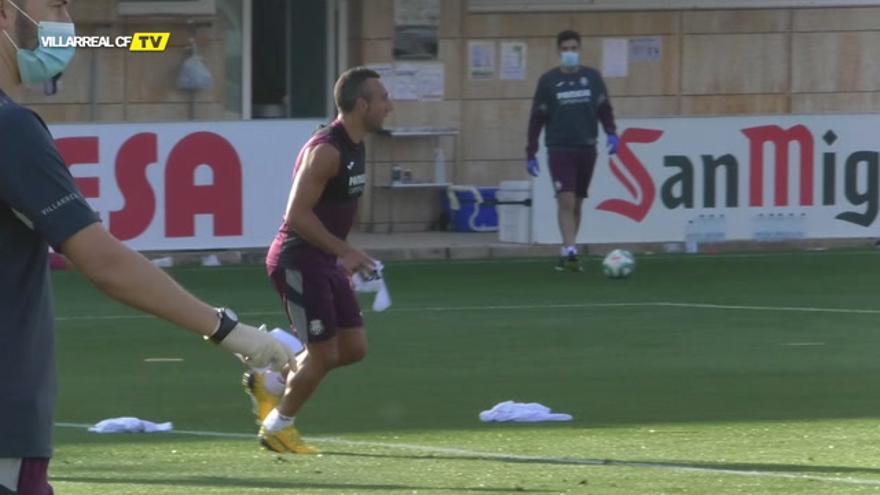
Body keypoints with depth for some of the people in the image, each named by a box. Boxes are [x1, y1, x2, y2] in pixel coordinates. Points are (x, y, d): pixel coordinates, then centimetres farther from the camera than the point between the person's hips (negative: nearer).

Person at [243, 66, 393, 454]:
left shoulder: (354, 147, 10)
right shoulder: (326, 151, -21)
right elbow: (298, 215, -25)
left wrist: (343, 259, 19)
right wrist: (345, 251, -25)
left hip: (324, 262, 10)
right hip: (298, 262, -10)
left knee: (353, 348, 8)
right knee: (324, 354, -5)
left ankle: (270, 384, 23)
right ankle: (277, 426, 14)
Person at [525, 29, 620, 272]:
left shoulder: (592, 77, 5)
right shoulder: (548, 80, 0)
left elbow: (604, 109, 9)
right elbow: (537, 117, 3)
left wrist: (611, 133, -9)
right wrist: (530, 152, 0)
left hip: (586, 149, 3)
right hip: (559, 149, -3)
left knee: (577, 203, 9)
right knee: (565, 200, -15)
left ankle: (567, 252, 20)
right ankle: (570, 251, -20)